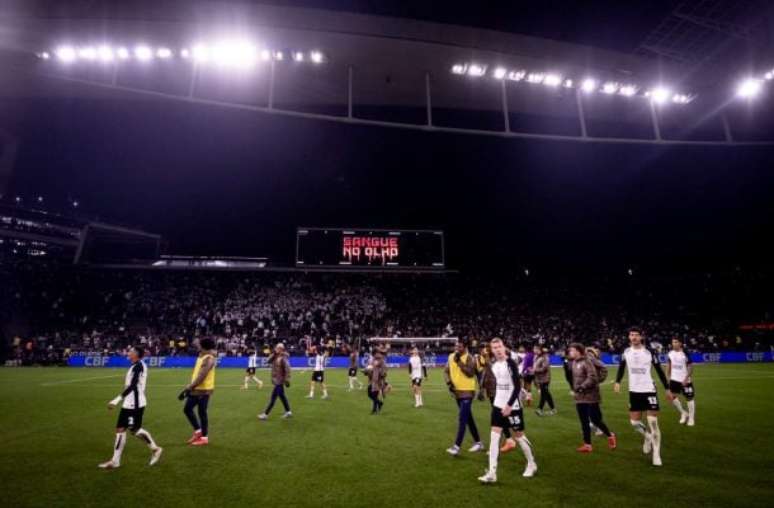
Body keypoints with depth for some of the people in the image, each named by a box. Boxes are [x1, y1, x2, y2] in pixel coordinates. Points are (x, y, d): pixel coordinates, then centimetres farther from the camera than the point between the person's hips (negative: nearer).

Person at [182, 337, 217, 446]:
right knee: (187, 409, 15)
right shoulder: (201, 356, 11)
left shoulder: (209, 359, -22)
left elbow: (201, 377, -26)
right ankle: (198, 431, 25)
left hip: (203, 390, -10)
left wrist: (188, 388, -21)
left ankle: (204, 438, 13)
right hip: (196, 389, 10)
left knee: (202, 413, 1)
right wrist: (189, 387, 17)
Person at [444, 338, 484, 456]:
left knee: (462, 419, -10)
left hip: (467, 392, -7)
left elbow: (470, 373, -25)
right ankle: (478, 442, 30)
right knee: (468, 418, 16)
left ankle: (456, 446, -7)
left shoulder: (469, 358, -13)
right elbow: (446, 371, 9)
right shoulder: (451, 357, 6)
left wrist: (459, 362, -26)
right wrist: (449, 382, -8)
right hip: (457, 391, 7)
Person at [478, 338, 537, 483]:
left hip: (512, 406, -6)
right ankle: (492, 473, 2)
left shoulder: (511, 363, -16)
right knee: (494, 436, -1)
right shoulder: (494, 365, 4)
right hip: (498, 405, 6)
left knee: (519, 435, 10)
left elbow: (517, 387, -19)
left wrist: (509, 405, -22)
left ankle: (532, 464, 35)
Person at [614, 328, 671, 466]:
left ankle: (656, 455, 6)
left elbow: (659, 371, 1)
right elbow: (621, 368, 12)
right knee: (634, 422, 6)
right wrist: (617, 382, -2)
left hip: (649, 390, -3)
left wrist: (667, 389, 3)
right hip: (634, 391, 3)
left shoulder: (649, 352, -8)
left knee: (653, 422, -5)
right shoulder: (626, 352, 1)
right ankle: (647, 436, 38)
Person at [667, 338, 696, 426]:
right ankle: (684, 413, 23)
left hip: (685, 380, -5)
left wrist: (686, 379, -18)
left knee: (689, 398, 6)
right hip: (674, 379, 5)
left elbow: (690, 367, -13)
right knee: (673, 397, 1)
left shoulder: (685, 353, -16)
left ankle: (691, 418, 21)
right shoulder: (670, 353, 0)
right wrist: (668, 376, 11)